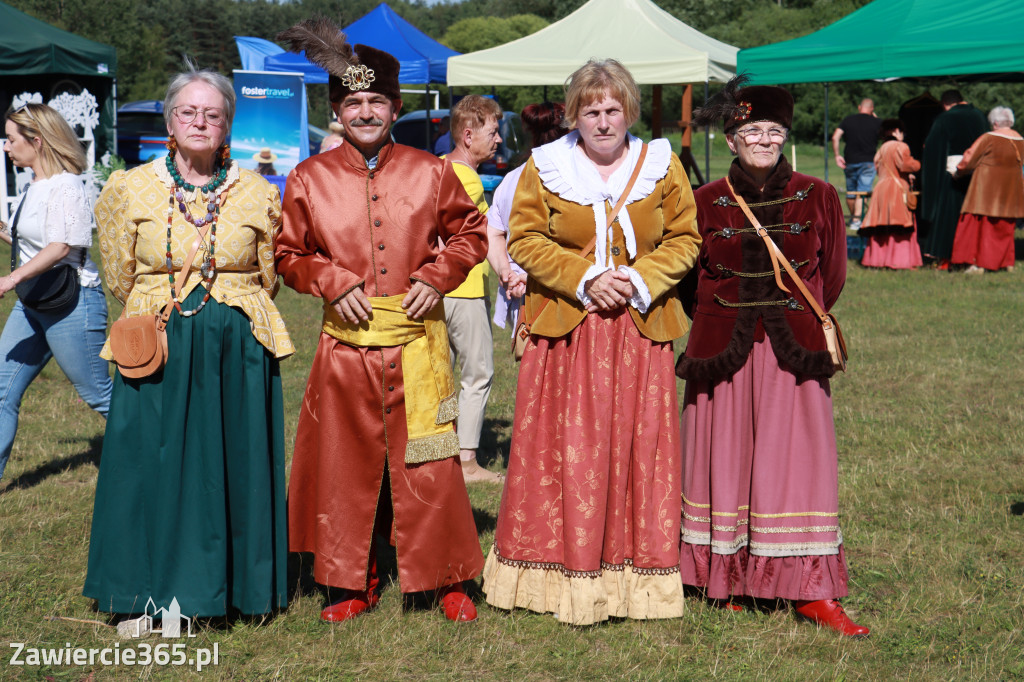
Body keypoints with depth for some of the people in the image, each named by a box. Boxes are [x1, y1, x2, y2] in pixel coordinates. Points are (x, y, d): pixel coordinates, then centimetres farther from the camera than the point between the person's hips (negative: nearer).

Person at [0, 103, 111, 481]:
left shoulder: (65, 187, -16)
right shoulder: (36, 187, 12)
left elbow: (60, 247, -26)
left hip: (71, 302, -9)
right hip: (34, 304, 9)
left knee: (98, 394, 1)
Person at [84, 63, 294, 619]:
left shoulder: (258, 194, 2)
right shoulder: (129, 188, 1)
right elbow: (120, 277, 12)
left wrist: (229, 313, 11)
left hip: (238, 350, 0)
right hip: (157, 349, 0)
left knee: (235, 464, 5)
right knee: (155, 465, 2)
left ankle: (233, 587, 19)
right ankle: (156, 594, 15)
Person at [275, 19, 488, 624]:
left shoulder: (430, 173, 2)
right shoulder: (310, 179, 3)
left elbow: (470, 233, 12)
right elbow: (290, 255, 10)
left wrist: (435, 278, -4)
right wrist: (334, 284, -7)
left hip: (418, 340, -1)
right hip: (346, 343, 1)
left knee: (429, 462, 1)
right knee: (346, 462, 7)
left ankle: (449, 579, 19)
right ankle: (354, 583, 23)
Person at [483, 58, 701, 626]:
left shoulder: (662, 166, 7)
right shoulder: (545, 166, 3)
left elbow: (684, 239, 8)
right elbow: (524, 240, 1)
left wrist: (641, 279, -9)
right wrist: (584, 278, -11)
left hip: (639, 332, 1)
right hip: (565, 332, -1)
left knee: (636, 449, 4)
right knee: (563, 453, -1)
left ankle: (633, 575, 15)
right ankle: (564, 574, 10)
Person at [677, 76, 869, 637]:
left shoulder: (818, 198, 3)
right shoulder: (704, 202, 2)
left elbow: (832, 276, 11)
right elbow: (688, 282, 11)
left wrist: (792, 317, 10)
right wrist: (726, 319, 9)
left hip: (794, 352, 0)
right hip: (721, 352, 0)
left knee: (800, 463, -1)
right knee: (724, 459, 5)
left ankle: (812, 591, 4)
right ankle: (727, 581, 17)